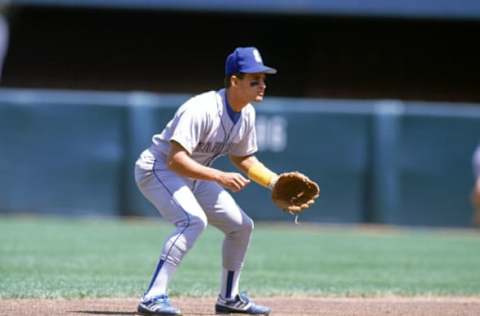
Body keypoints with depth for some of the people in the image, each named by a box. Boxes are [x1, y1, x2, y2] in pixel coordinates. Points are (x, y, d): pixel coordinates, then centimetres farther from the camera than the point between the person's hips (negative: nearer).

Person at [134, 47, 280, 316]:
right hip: (158, 168, -9)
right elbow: (176, 160, -36)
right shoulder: (202, 109, -30)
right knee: (194, 220, -33)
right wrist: (219, 177, -44)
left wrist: (277, 182, -1)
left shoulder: (247, 114, -3)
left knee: (242, 226, 10)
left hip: (194, 176, 9)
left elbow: (244, 159, 12)